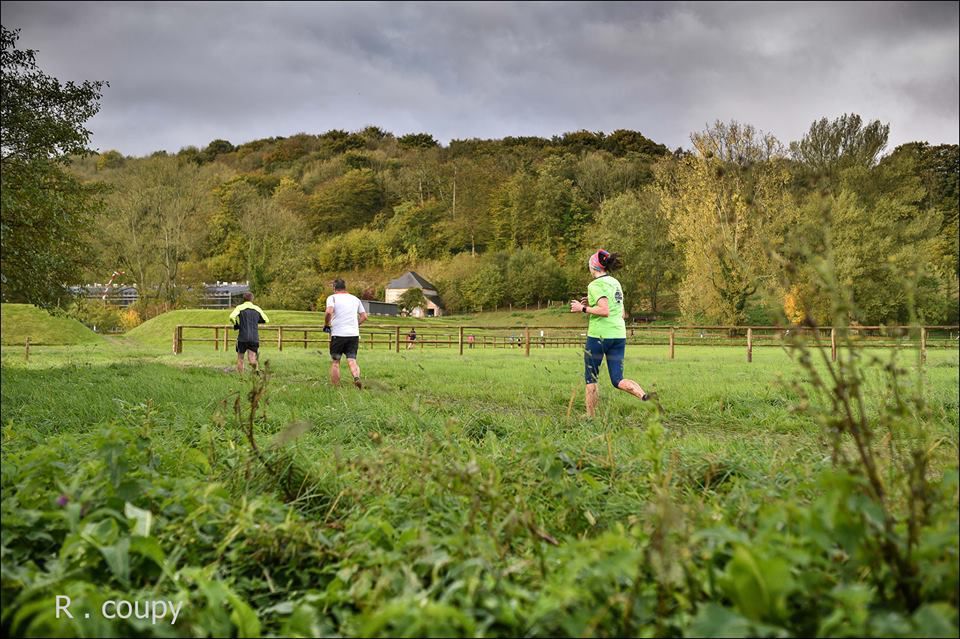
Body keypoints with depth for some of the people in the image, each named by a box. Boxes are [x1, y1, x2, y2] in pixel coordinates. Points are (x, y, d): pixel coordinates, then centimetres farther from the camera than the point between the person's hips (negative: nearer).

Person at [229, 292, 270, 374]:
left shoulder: (240, 307, 1)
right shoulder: (257, 308, 10)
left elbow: (232, 317, -16)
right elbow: (266, 320, 19)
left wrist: (236, 325, 4)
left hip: (242, 337, -1)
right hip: (254, 338, 1)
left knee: (240, 358, 14)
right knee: (251, 358, 0)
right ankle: (254, 363, -30)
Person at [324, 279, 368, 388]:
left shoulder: (332, 297, 1)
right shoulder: (355, 299, 16)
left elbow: (329, 312, -17)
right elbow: (364, 316, 15)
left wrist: (326, 325, -3)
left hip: (338, 334, -3)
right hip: (354, 334, 3)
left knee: (335, 362, 9)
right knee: (352, 360, 1)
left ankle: (336, 387, 9)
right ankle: (356, 377, -27)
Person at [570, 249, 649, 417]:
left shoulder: (595, 285, -9)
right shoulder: (616, 283, 16)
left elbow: (604, 311, -21)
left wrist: (583, 308, -10)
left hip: (599, 335, -7)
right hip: (619, 335, 7)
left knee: (590, 378, 9)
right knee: (618, 380, 6)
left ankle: (590, 416, 13)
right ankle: (645, 396, -18)